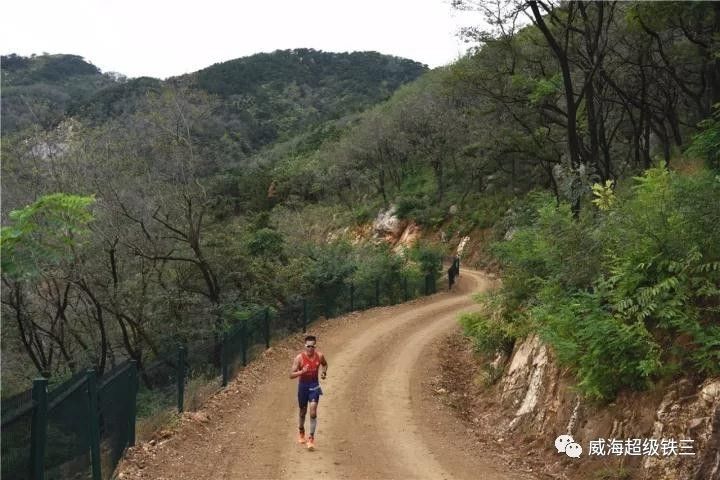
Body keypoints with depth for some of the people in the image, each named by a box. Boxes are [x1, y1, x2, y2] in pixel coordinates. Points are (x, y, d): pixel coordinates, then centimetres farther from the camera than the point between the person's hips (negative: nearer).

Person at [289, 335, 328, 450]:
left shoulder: (319, 356, -8)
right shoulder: (299, 358, -16)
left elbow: (325, 364, 16)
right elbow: (291, 375, -17)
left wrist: (324, 372, -4)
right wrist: (302, 371, -34)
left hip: (314, 386, 0)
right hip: (303, 385, 0)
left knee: (313, 412, -11)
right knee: (303, 411, 16)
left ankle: (311, 438, -6)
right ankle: (301, 431, 44)